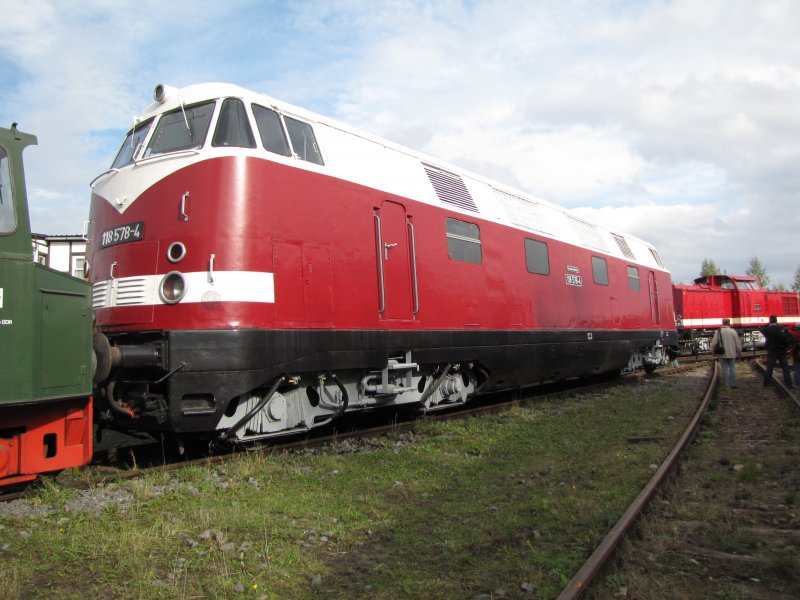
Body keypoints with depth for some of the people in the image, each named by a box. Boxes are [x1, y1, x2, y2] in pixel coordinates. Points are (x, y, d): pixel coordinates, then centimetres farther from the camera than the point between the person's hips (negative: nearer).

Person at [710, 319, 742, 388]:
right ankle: (733, 384, 7)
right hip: (732, 354, 0)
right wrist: (739, 353, 13)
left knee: (724, 369, 6)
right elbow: (738, 343, 1)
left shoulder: (718, 332, -5)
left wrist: (712, 351, 9)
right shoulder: (733, 332, -4)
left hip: (722, 354, 0)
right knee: (732, 368, 6)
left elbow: (713, 343, -5)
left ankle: (725, 384, 7)